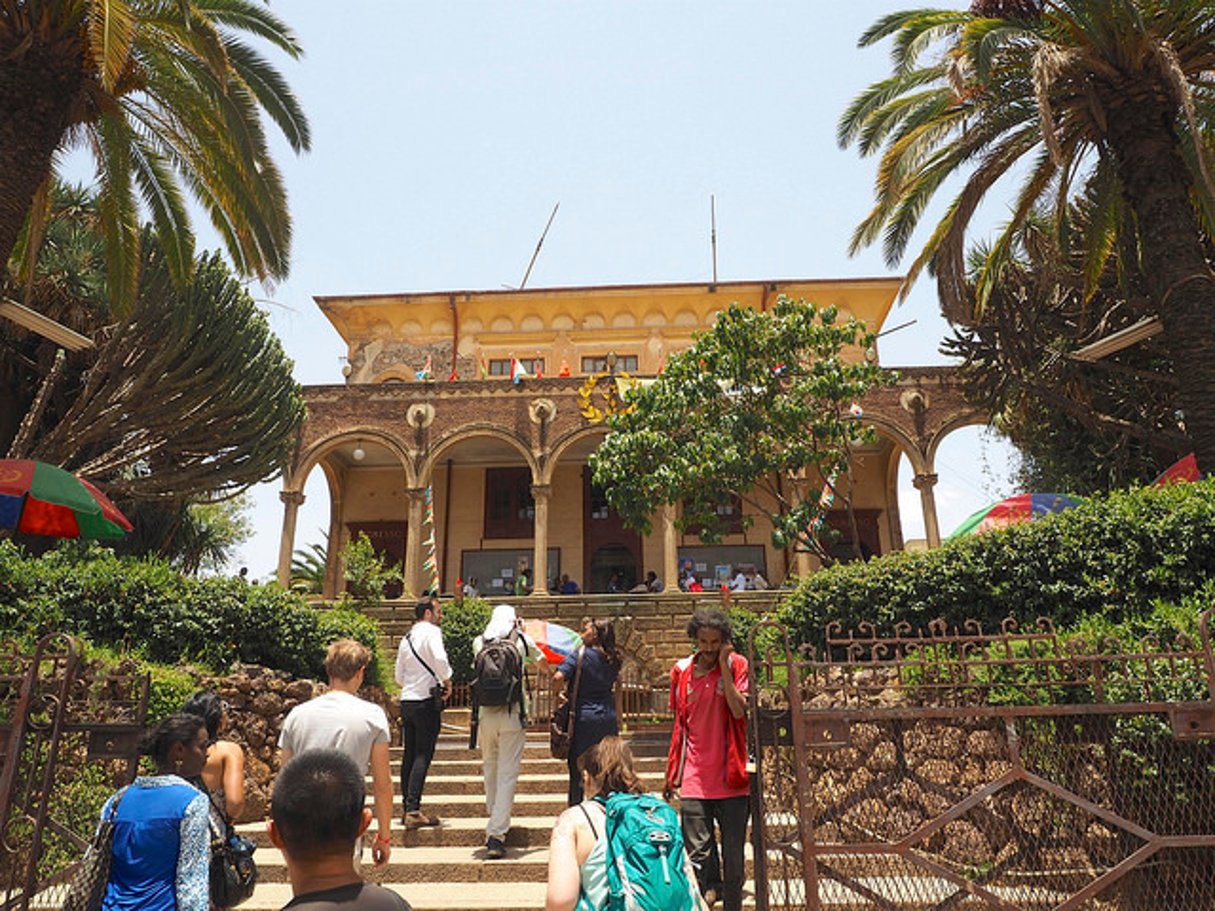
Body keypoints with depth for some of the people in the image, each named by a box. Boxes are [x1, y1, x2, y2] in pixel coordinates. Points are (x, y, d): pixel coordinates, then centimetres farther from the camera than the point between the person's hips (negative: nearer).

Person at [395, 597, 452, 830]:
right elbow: (440, 659, -24)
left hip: (406, 700, 8)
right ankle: (413, 811, -11)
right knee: (423, 756, -7)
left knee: (410, 755, 12)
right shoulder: (431, 631, -8)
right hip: (426, 701, -8)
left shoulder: (406, 638, 17)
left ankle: (408, 808, 17)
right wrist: (447, 682, -10)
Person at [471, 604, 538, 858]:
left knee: (489, 766, 21)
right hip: (513, 714, -3)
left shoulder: (478, 642, 7)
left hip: (485, 714, 3)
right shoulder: (522, 640, 2)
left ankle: (494, 814, 37)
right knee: (507, 774, 0)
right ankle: (496, 833, -4)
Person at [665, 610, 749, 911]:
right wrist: (671, 774, 17)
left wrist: (723, 666, -18)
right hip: (695, 779, 2)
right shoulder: (681, 671, 5)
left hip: (731, 775, -1)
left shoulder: (736, 664, -3)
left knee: (733, 853, 11)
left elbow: (739, 711, -18)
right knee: (697, 852, -6)